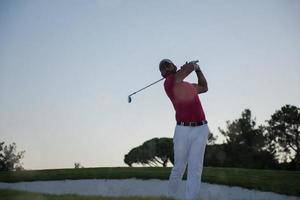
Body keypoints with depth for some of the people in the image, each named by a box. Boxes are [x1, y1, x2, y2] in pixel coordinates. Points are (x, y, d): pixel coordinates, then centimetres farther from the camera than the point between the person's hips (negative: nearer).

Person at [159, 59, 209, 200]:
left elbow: (204, 87, 39)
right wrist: (193, 66, 21)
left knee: (195, 168, -5)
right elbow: (189, 66, -1)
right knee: (179, 167, 2)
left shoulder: (189, 85, 22)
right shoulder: (169, 83, -1)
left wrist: (198, 69, 30)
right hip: (183, 130, -4)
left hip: (200, 129, 4)